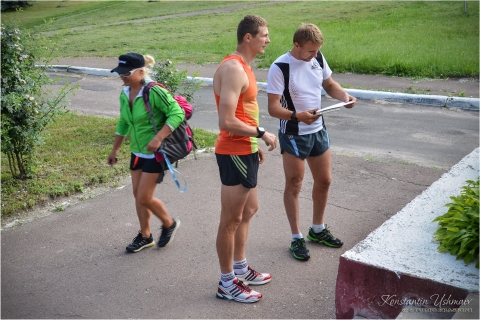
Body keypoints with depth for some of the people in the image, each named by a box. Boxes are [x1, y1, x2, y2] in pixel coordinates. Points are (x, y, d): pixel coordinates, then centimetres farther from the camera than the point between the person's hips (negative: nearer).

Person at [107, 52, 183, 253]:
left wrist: (158, 138, -30)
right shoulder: (125, 94, 3)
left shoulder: (154, 92, -21)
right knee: (137, 195, 12)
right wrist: (114, 150, 20)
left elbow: (177, 113, -23)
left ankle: (169, 224, 23)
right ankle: (145, 236, 29)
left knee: (144, 198, -4)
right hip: (137, 152, 8)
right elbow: (123, 124, 16)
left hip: (156, 153, -8)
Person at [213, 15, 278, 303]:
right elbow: (227, 122, -27)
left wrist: (254, 145, 18)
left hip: (244, 151, 11)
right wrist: (262, 134, -16)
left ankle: (241, 269, 37)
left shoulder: (243, 66, 12)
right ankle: (227, 283, 17)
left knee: (249, 210, 22)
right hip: (235, 154, -11)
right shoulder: (233, 68, -20)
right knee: (231, 220, 2)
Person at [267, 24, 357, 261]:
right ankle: (297, 238, 20)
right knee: (293, 186, 5)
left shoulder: (318, 59, -2)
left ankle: (318, 229, 35)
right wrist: (297, 116, -39)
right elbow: (273, 108, -23)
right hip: (293, 135, -7)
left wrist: (345, 96, -8)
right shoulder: (280, 68, -21)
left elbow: (329, 84, 12)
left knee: (324, 181, 16)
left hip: (318, 131, 7)